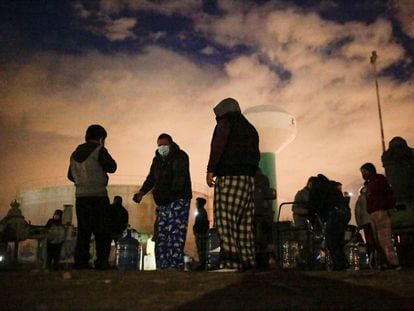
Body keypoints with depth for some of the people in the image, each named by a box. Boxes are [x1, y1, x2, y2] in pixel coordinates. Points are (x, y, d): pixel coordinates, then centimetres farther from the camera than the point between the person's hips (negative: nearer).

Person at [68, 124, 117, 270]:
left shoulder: (75, 153, 16)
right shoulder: (99, 150, -6)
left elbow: (71, 175, 20)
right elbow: (111, 167, -8)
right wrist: (103, 150, 5)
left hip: (81, 196, 6)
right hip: (98, 196, -6)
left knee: (83, 230, 9)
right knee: (102, 231, -2)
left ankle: (80, 262, 7)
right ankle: (101, 262, -6)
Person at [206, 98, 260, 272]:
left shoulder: (226, 122, 4)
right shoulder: (250, 128, 27)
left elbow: (218, 144, -11)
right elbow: (256, 155, 22)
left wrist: (210, 170, -12)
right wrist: (250, 174, 19)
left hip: (229, 177, -8)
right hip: (248, 178, 8)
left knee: (225, 220, -13)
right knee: (244, 224, 5)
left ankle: (232, 264, -22)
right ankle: (248, 263, 2)